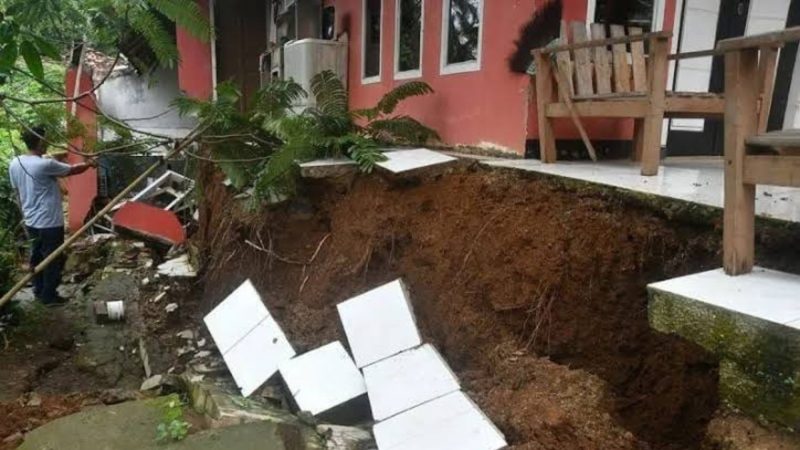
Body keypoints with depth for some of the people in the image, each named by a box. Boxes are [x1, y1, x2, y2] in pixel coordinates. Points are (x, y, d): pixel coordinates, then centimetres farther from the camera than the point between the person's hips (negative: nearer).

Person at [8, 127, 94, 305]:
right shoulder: (45, 164, -22)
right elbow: (72, 170, -8)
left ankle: (39, 291, 32)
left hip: (30, 222, 8)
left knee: (37, 256, 19)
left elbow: (18, 193, 10)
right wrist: (88, 164, 12)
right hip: (50, 223, -8)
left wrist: (26, 214, 21)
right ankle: (49, 296, 15)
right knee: (53, 259, 6)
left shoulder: (14, 163, 1)